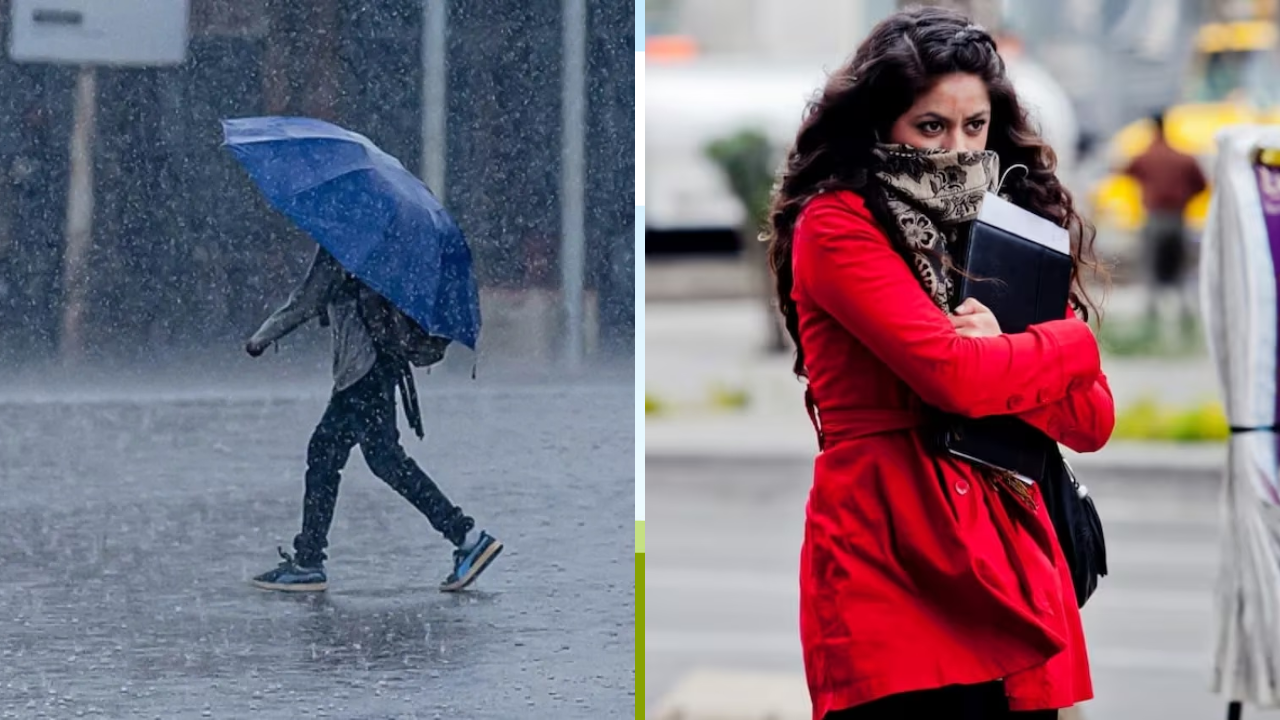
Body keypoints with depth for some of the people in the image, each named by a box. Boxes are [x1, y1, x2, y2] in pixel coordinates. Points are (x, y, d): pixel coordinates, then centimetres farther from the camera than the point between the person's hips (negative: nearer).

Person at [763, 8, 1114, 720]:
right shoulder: (837, 226, -3)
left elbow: (1093, 421, 10)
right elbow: (952, 375, -17)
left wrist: (1002, 356, -9)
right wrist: (1070, 343, 0)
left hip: (1014, 567, 6)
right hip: (894, 569, -6)